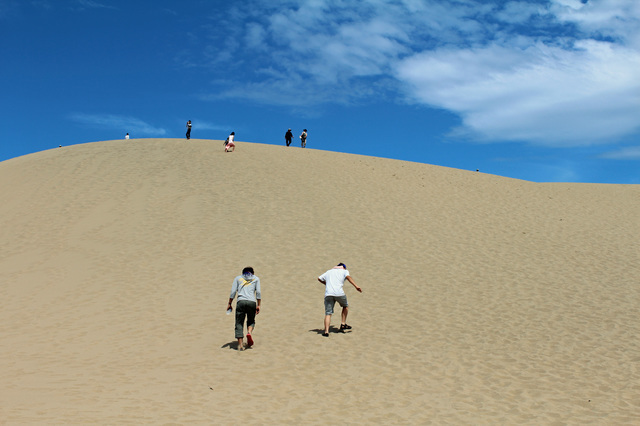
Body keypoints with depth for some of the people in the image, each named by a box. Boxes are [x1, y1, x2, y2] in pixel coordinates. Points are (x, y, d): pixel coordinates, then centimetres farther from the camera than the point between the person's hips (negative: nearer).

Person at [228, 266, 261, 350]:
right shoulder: (256, 279, 20)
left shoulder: (238, 278, 21)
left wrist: (229, 304, 12)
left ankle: (240, 345, -7)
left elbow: (233, 292, 10)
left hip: (241, 302, 0)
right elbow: (258, 292, 8)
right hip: (252, 302, 0)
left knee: (239, 323, 3)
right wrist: (258, 305, 8)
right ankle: (249, 332, -11)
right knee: (251, 321, 20)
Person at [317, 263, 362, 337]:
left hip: (328, 294, 2)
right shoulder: (344, 271, 15)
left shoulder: (328, 272, 27)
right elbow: (348, 277, -6)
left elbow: (319, 278, 31)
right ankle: (343, 324, 21)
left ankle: (326, 331, -10)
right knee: (345, 306, 25)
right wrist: (356, 286, -14)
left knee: (328, 313, 1)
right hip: (339, 293, -2)